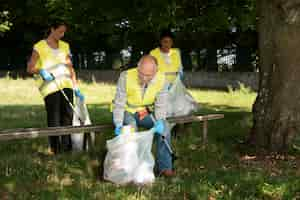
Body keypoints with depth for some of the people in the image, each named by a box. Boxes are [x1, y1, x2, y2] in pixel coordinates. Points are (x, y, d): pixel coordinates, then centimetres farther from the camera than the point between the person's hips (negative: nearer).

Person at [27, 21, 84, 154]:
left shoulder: (65, 46, 16)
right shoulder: (40, 47, 0)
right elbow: (30, 68, 0)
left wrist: (76, 88, 11)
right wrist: (41, 71, -21)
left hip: (66, 85, 5)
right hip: (50, 87, -5)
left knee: (68, 116, 2)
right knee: (54, 118, -8)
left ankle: (66, 147, 9)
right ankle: (54, 149, -2)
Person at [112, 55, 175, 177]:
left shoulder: (161, 80, -18)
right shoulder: (126, 77, -25)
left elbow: (161, 105, -12)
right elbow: (119, 104, -20)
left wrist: (159, 121, -32)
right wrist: (118, 124, -33)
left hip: (145, 112, 2)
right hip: (127, 111, -2)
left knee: (163, 127, -22)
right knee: (131, 127, -33)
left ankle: (164, 167, -15)